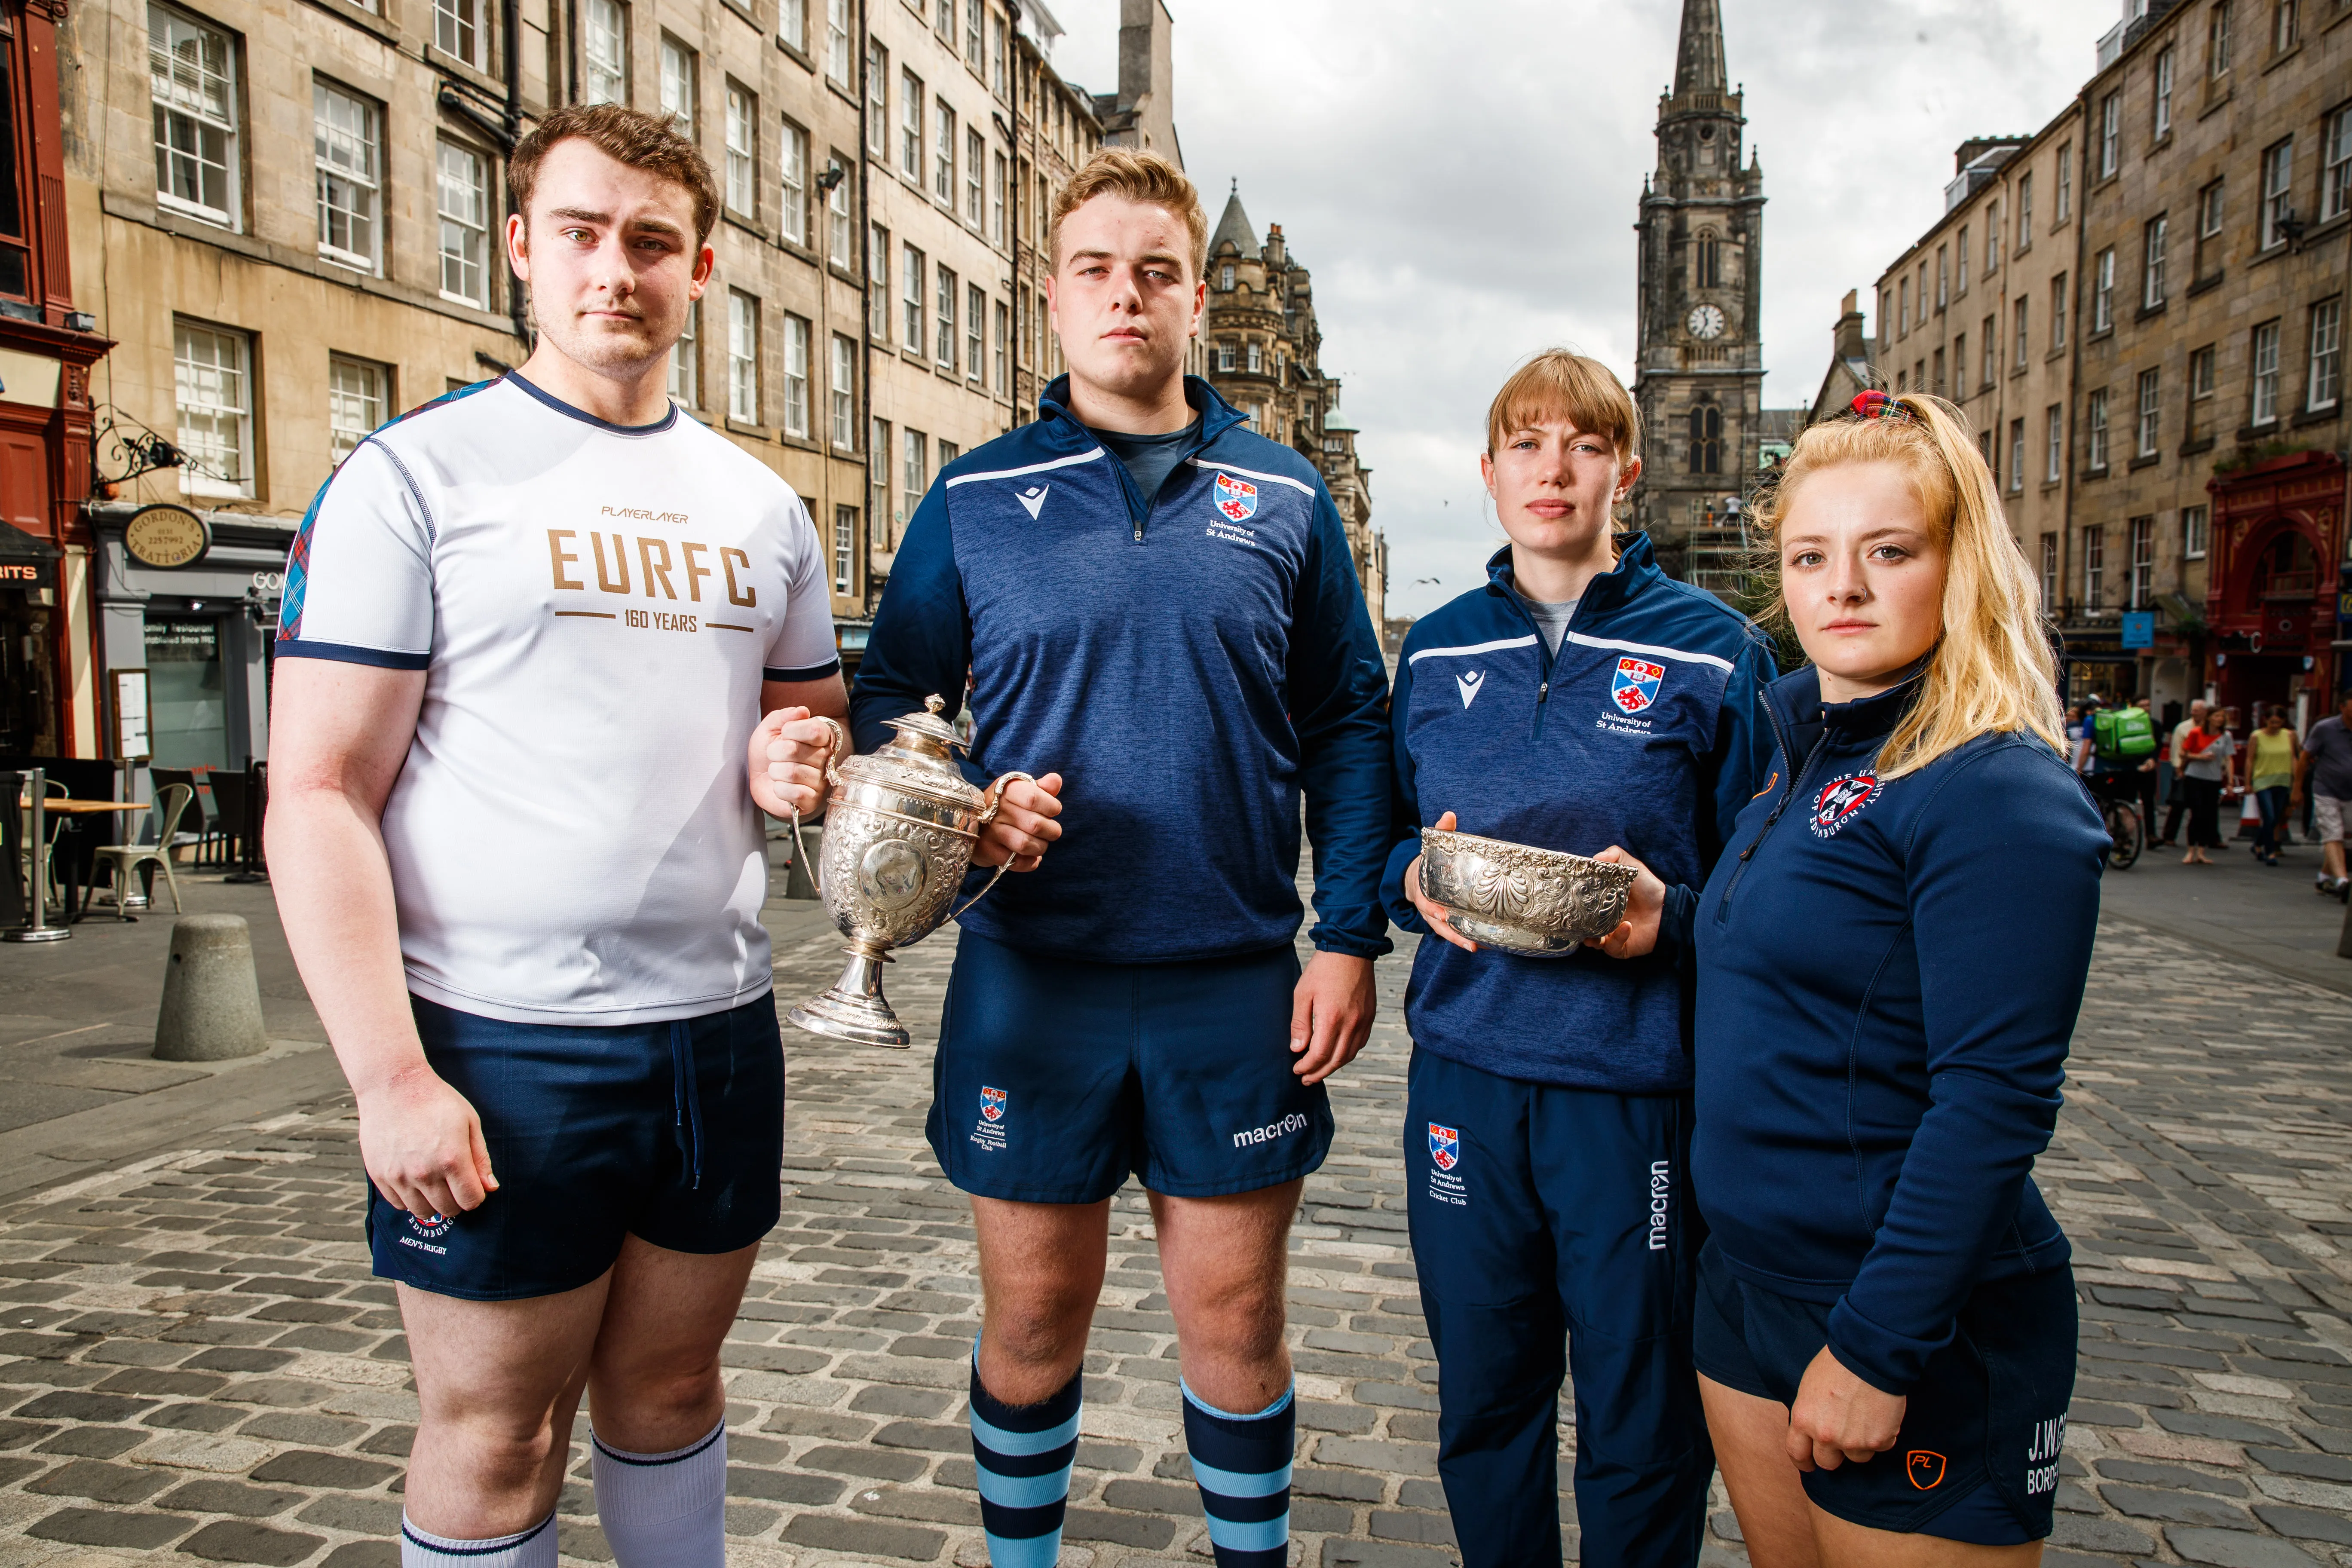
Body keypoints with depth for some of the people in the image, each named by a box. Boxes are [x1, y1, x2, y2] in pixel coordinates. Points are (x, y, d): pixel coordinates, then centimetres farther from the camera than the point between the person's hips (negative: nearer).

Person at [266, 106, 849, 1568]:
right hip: (503, 1048, -4)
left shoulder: (762, 505, 11)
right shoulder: (415, 473, -4)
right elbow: (320, 795, -8)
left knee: (672, 1380, 19)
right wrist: (392, 1078, -16)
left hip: (721, 1030, 4)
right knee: (493, 1432, 9)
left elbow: (813, 710, 22)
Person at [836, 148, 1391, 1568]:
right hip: (1030, 978, 0)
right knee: (1033, 1317, 13)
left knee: (1236, 1316, 11)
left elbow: (1348, 725, 6)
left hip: (1237, 985, 0)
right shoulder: (975, 499, 4)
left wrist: (1352, 937, -2)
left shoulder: (1286, 500, 5)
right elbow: (887, 705, 7)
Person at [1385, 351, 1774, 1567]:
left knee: (1641, 1423, 10)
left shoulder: (1711, 650, -1)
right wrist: (1414, 881, -5)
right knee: (1482, 1400, 16)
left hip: (1637, 1081, -3)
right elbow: (1387, 836, 16)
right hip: (1467, 1067, 3)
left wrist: (1673, 917, -18)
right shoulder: (1437, 649, 9)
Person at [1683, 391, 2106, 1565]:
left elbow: (1996, 1103, -22)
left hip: (1916, 1326, -8)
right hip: (1748, 1280, 8)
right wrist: (1668, 925, 3)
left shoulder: (2000, 794, -18)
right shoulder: (1803, 757, 8)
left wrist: (1877, 1347, -21)